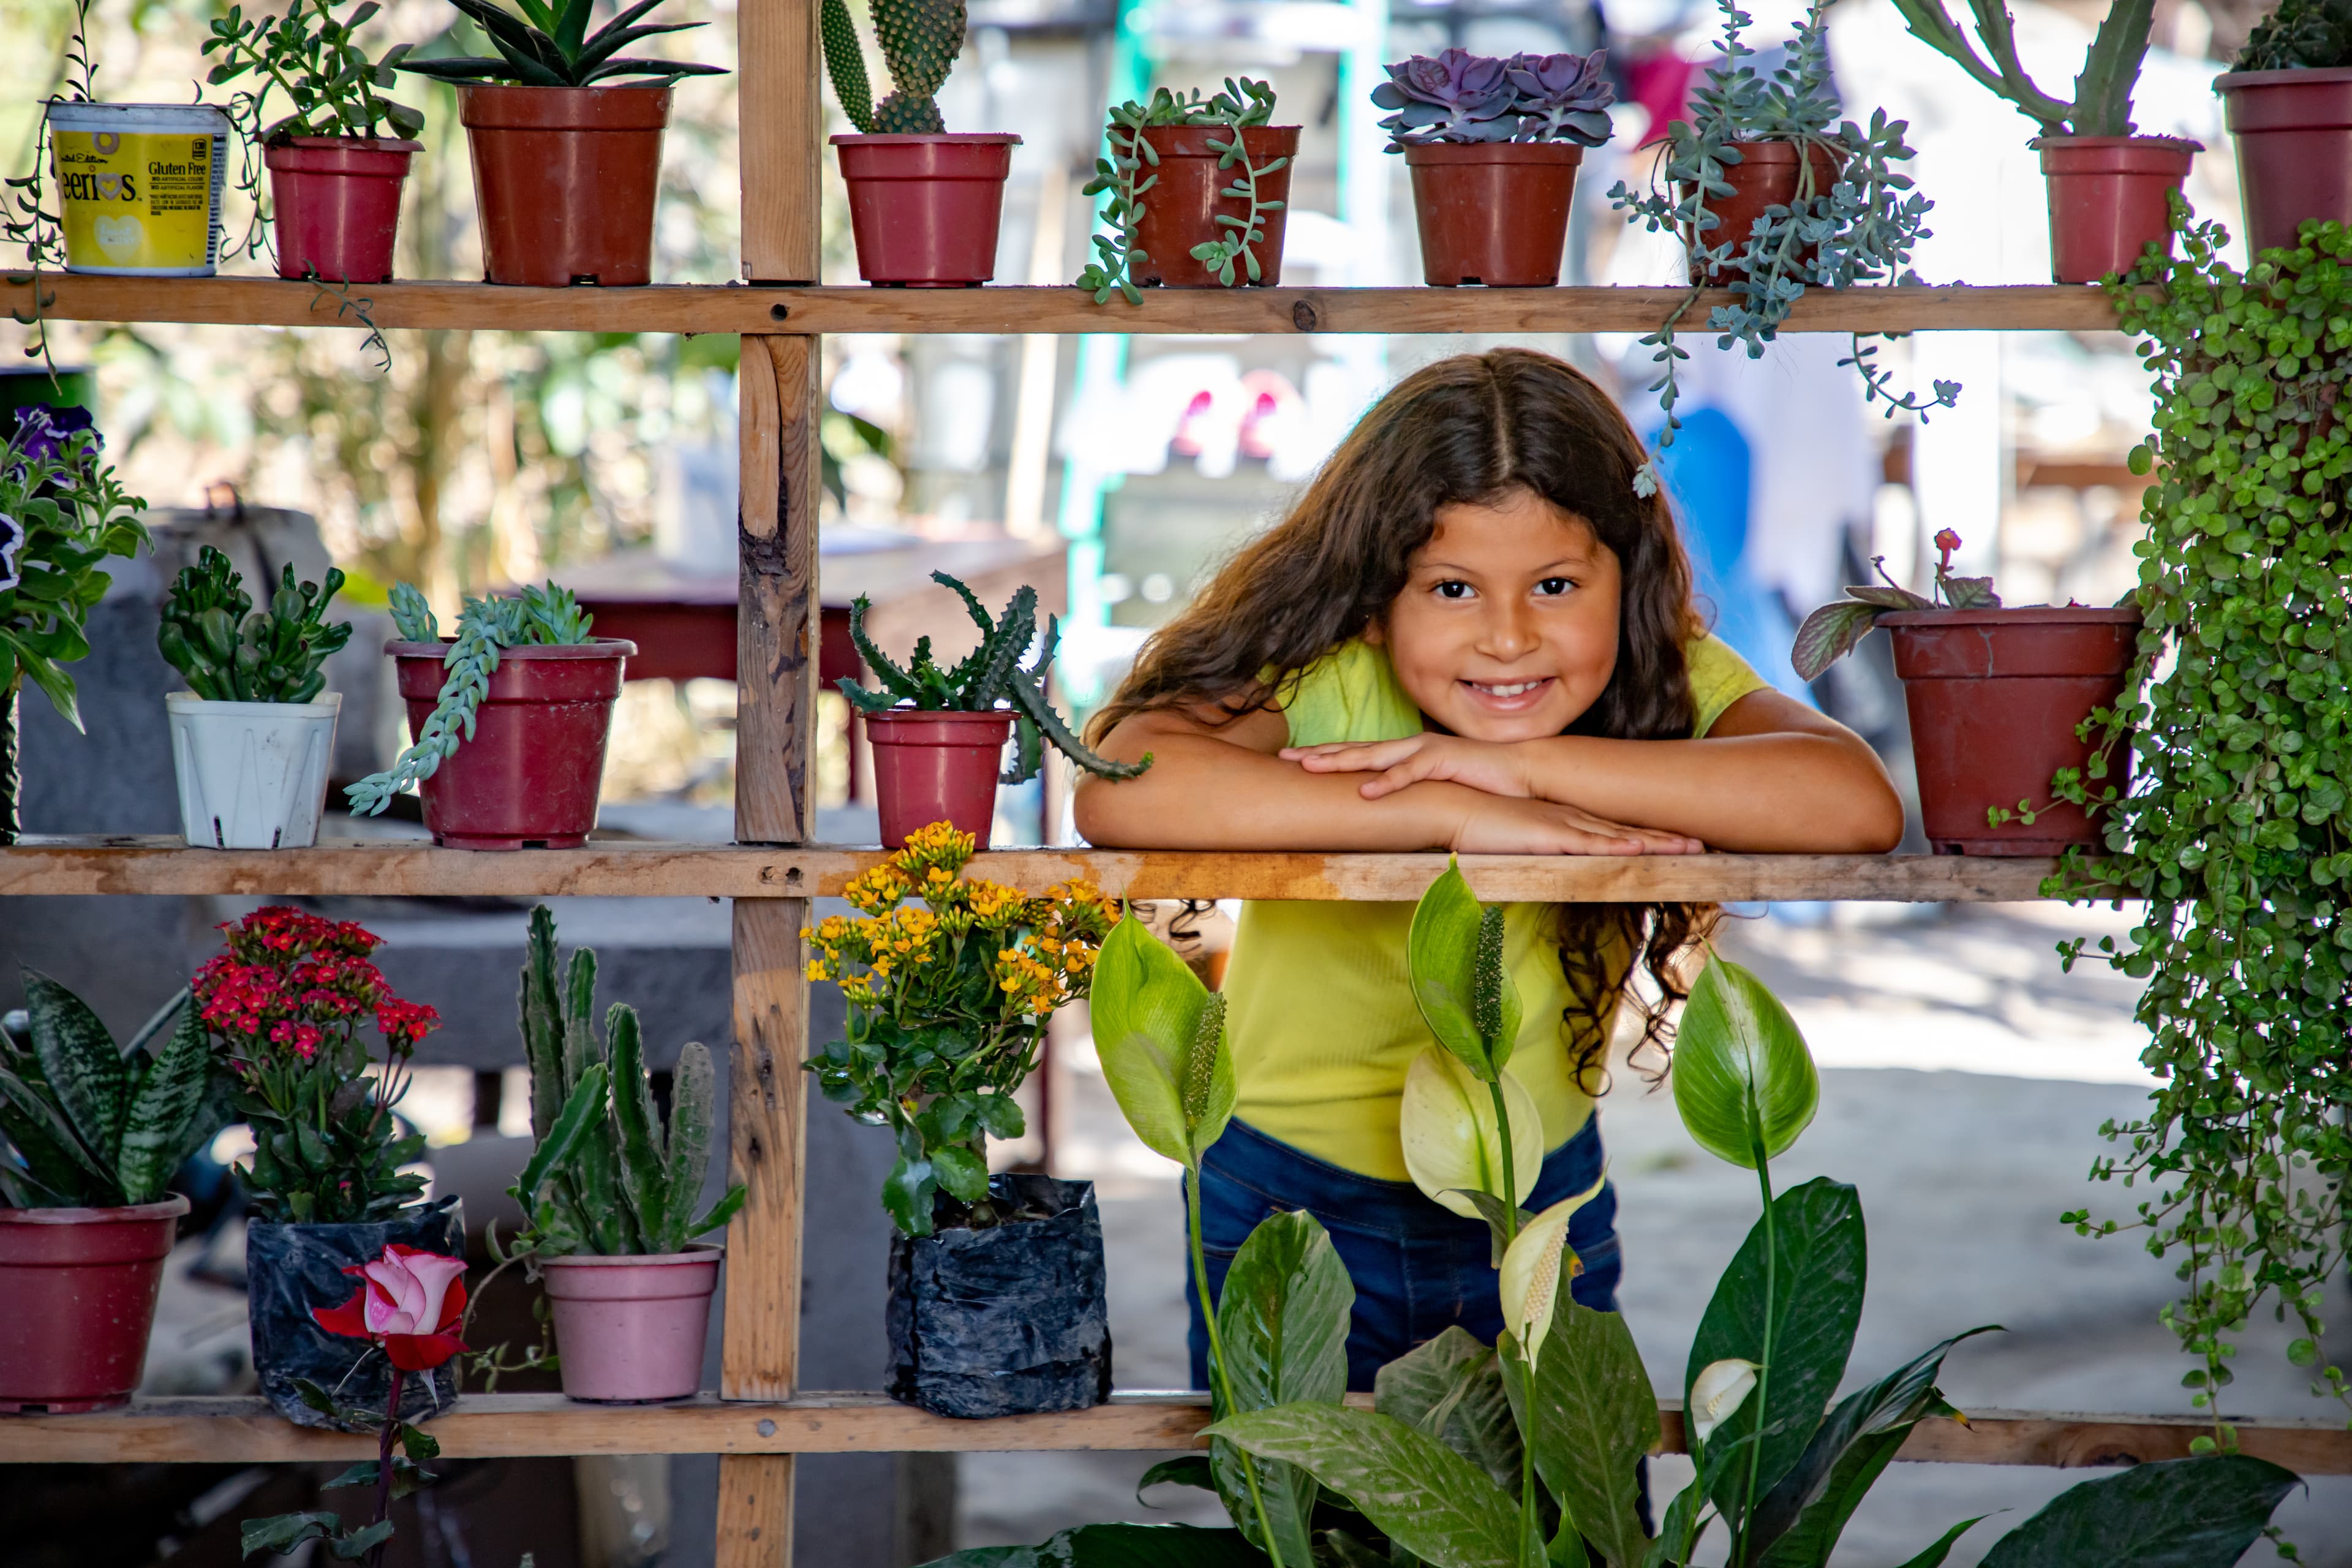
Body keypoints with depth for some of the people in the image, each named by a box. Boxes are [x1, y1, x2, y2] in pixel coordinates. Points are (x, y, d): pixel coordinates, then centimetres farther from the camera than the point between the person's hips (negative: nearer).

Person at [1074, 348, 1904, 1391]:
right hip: (1296, 1208, -3)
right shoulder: (1327, 679, -25)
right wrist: (1456, 813, -42)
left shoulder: (1666, 677, -16)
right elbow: (1120, 793, -43)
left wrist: (1528, 763, -39)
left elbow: (1859, 805, -35)